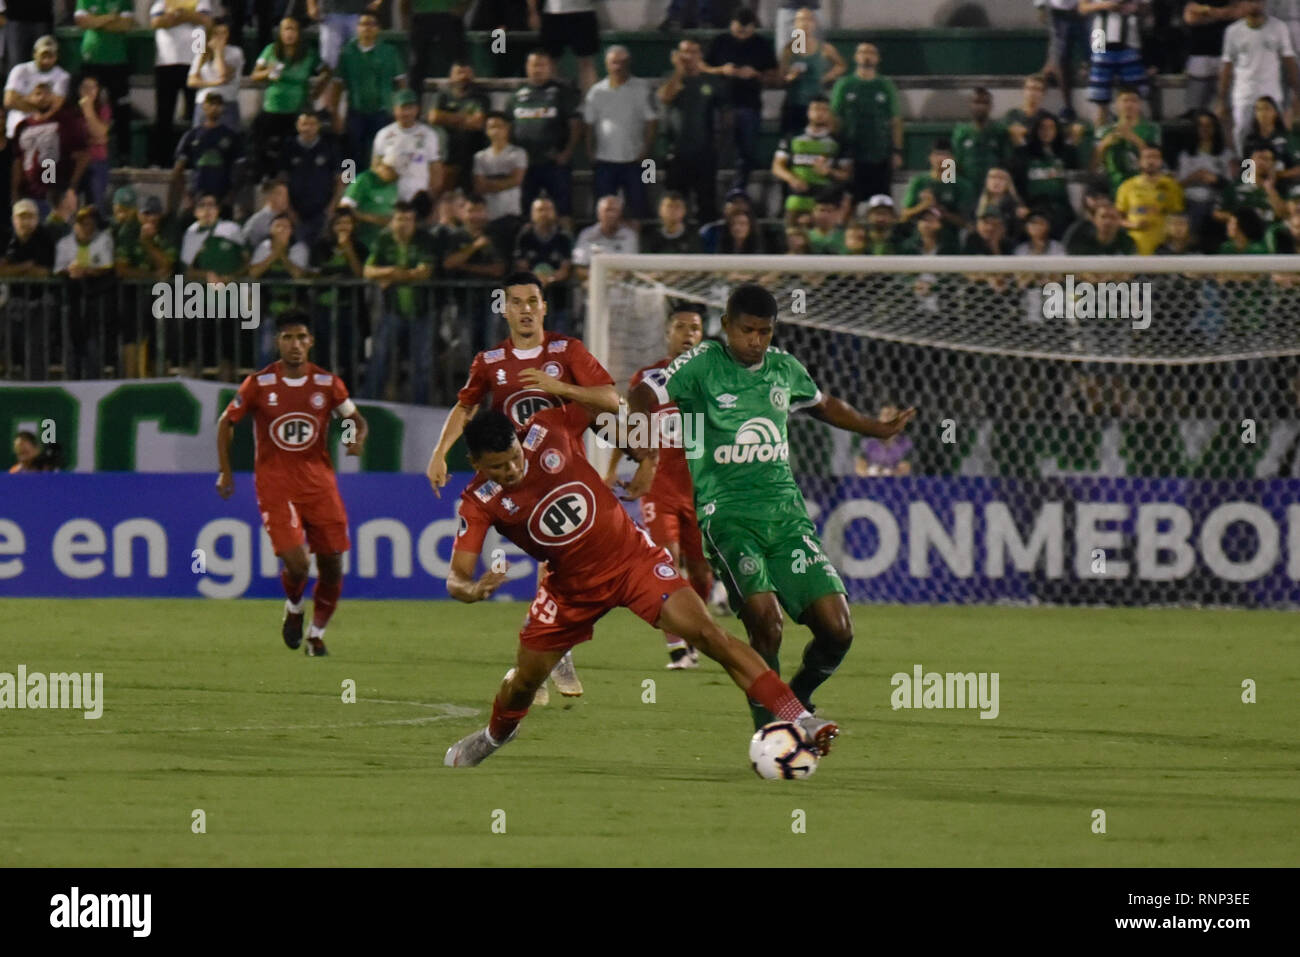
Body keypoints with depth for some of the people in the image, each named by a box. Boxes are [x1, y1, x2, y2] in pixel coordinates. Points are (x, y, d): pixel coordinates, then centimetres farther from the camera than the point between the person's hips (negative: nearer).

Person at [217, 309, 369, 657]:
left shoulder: (327, 383, 0)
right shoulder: (259, 384, -5)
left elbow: (357, 420, 12)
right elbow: (227, 422, 7)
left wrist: (358, 439, -11)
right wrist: (225, 471, 2)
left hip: (319, 481, 2)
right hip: (275, 483, -2)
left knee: (332, 566, -1)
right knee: (296, 563, -17)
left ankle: (317, 633, 22)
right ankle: (293, 609, 17)